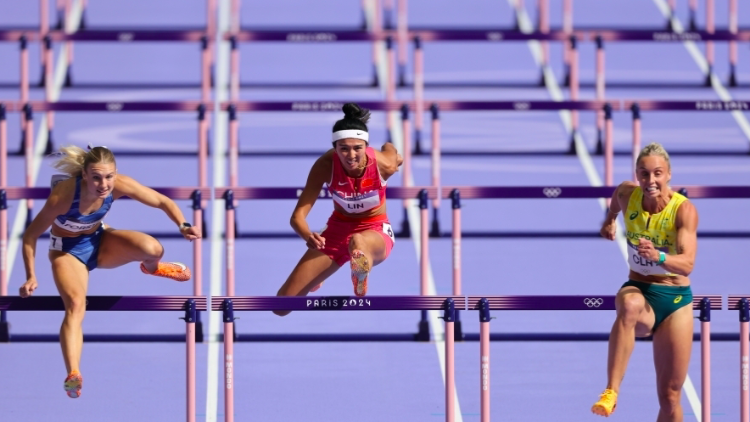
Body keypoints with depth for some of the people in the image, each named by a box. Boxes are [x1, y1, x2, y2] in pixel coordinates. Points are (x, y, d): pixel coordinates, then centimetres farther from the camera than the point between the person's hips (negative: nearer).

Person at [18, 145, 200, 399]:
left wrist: (183, 226, -28)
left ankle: (151, 268, 21)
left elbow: (162, 201, -12)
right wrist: (31, 277, -27)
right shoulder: (62, 196, -34)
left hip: (99, 240, 3)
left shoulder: (119, 185, -25)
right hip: (67, 250, -3)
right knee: (75, 304, -31)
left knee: (153, 249, -21)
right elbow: (30, 236, -22)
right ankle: (73, 375, -41)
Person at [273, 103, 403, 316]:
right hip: (337, 231, 4)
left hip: (375, 231, -4)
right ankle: (313, 278, 40)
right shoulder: (325, 165, -25)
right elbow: (298, 216, -27)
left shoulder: (383, 164, -26)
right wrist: (309, 237, -49)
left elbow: (390, 148, 1)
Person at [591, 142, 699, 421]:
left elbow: (687, 264, -30)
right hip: (639, 291, 1)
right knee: (630, 305, -39)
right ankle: (611, 392, -46)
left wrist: (658, 257, -47)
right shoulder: (627, 194, -6)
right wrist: (610, 219, 36)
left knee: (670, 398, 2)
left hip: (676, 300, -1)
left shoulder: (684, 210, -17)